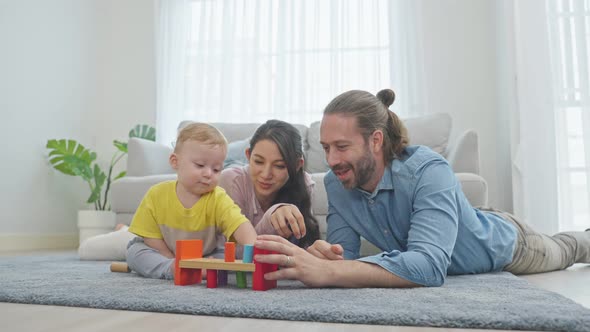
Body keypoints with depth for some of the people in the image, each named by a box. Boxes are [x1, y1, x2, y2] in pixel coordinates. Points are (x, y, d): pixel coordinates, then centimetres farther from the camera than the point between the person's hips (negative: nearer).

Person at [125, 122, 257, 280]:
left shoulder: (218, 199, -21)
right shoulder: (157, 195, -15)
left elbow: (241, 225, -36)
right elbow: (151, 238, -10)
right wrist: (174, 265, -19)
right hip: (166, 258, 1)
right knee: (134, 251, -21)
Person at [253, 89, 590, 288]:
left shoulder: (429, 171, -45)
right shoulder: (337, 183, -28)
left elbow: (429, 264, -57)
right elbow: (345, 254, -25)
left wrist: (326, 273, -68)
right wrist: (326, 257, -50)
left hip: (500, 244, -5)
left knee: (562, 252, 27)